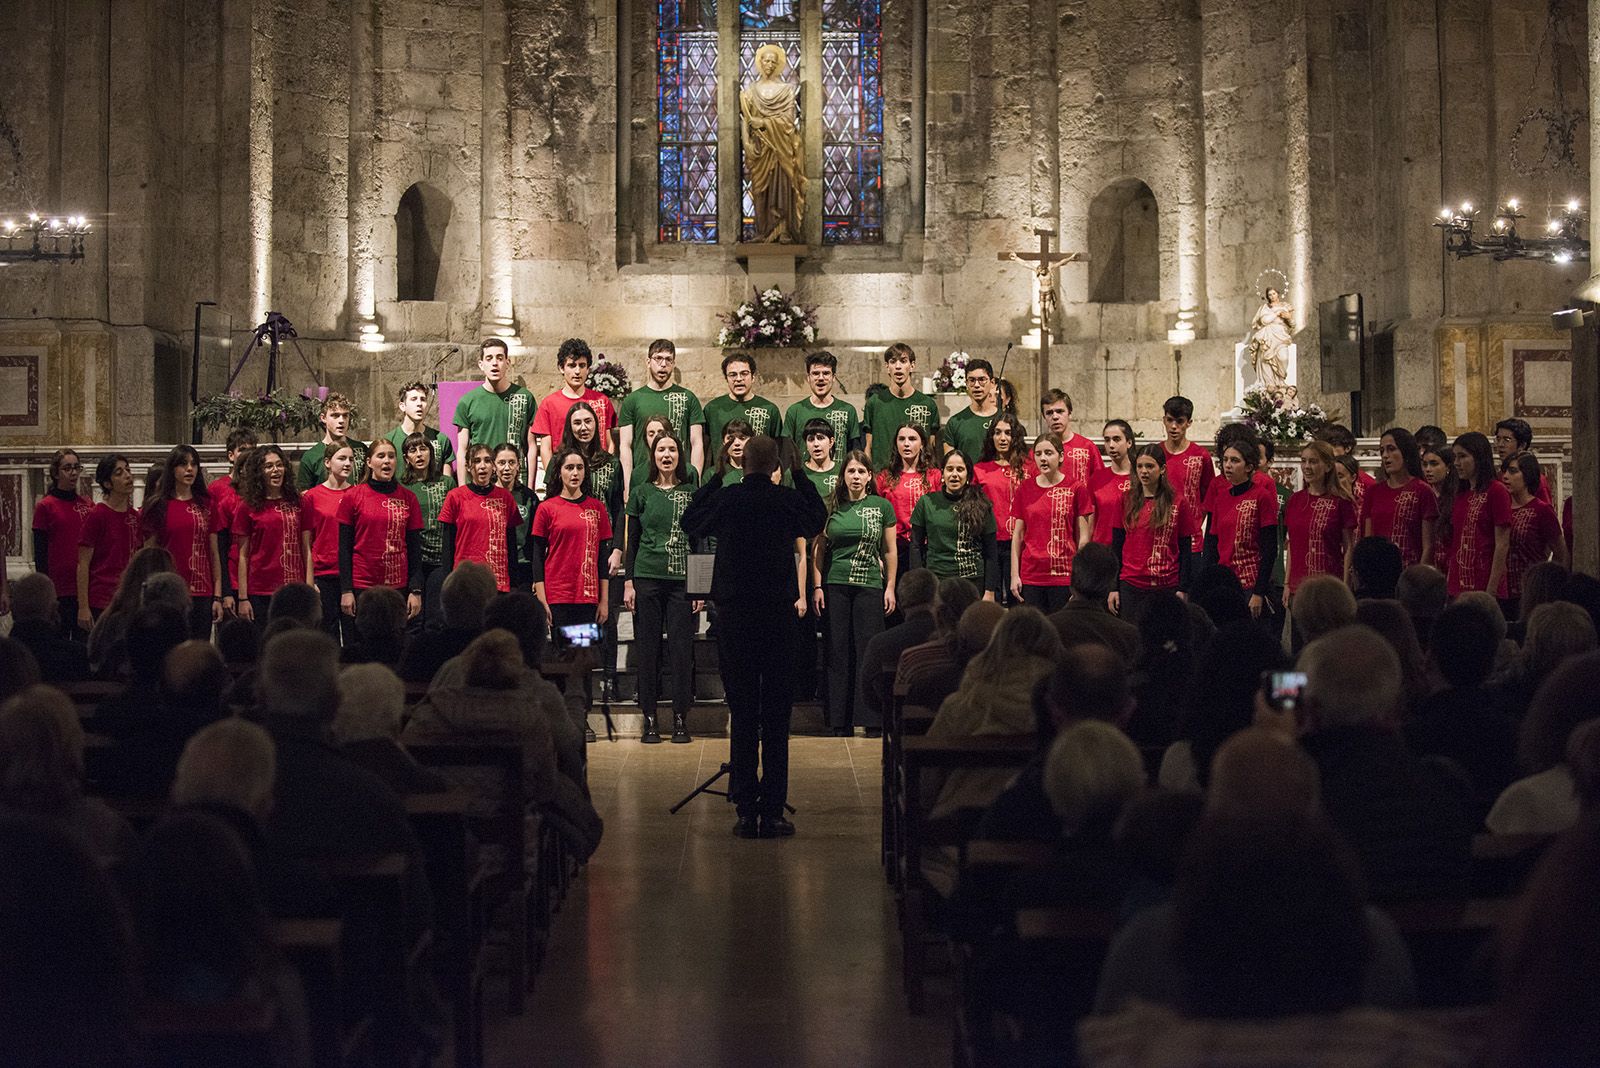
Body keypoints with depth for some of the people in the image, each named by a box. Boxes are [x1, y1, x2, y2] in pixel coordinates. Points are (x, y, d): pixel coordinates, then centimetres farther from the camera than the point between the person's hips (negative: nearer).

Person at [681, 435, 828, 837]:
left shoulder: (725, 498, -6)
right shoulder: (789, 499, -6)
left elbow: (689, 522, 16)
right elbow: (819, 519, 18)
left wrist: (714, 477, 19)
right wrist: (800, 476, 19)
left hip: (733, 615, 1)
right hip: (778, 613, 0)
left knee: (741, 713, 5)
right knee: (776, 716, 5)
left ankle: (746, 812, 5)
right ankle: (772, 812, 4)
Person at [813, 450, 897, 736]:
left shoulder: (882, 507, 4)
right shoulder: (831, 507, 5)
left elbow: (890, 551, 8)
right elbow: (818, 549, 9)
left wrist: (890, 587, 3)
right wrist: (817, 587, 2)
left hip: (869, 586, -1)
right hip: (835, 586, 1)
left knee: (869, 652, -3)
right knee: (839, 653, 3)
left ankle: (872, 722, -1)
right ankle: (841, 722, 8)